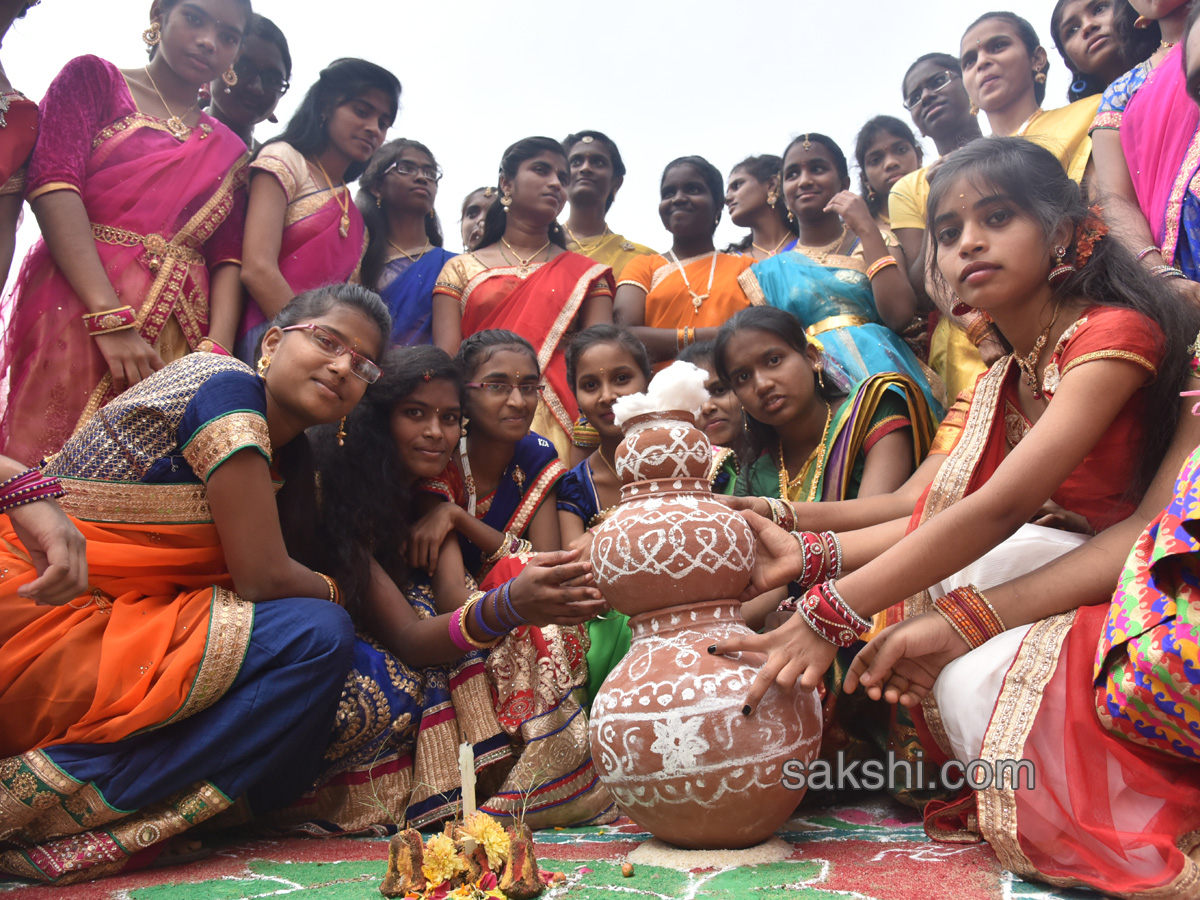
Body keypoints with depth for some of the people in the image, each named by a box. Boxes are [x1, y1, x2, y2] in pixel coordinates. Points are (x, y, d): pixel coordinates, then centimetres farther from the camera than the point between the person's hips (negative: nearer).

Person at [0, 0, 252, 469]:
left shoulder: (228, 150, 19)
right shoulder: (93, 78, 11)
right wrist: (112, 319, -17)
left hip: (179, 335, 3)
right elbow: (52, 184, -5)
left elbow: (228, 259, 9)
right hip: (75, 312, -2)